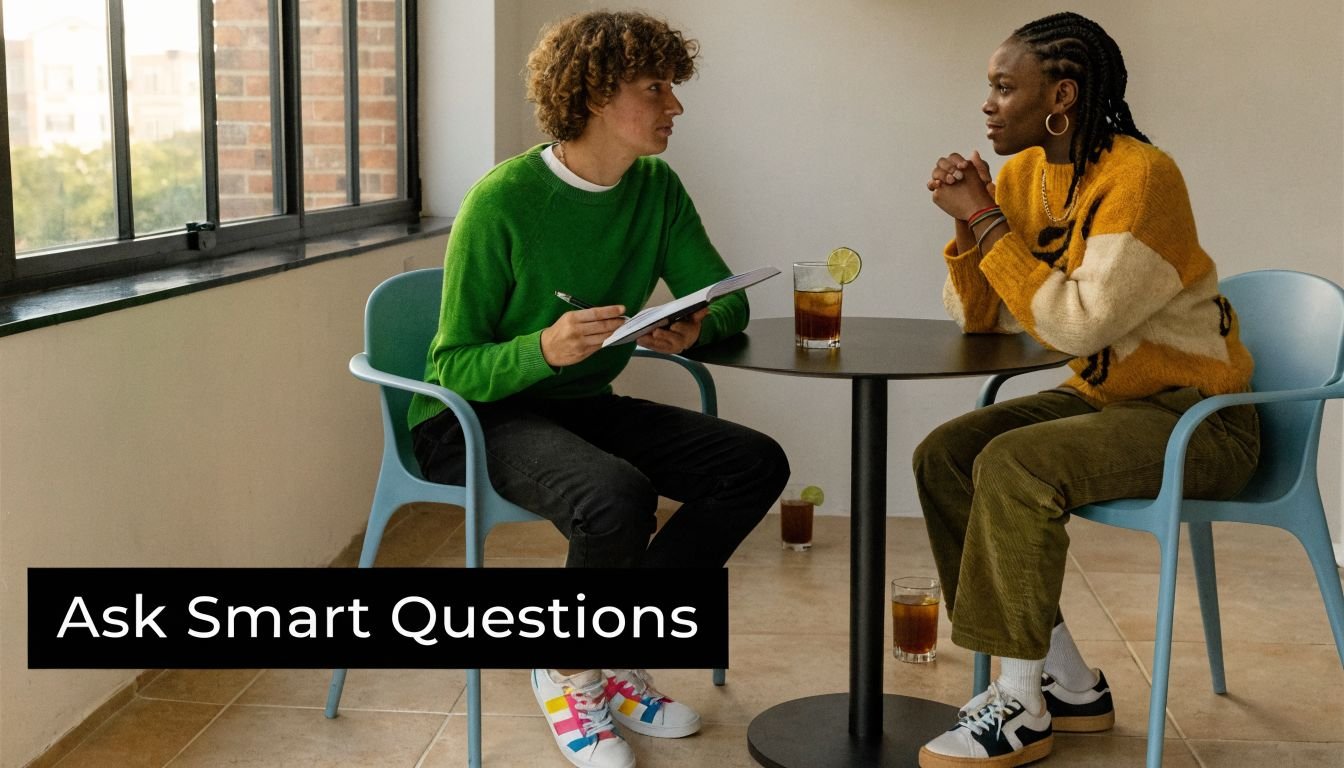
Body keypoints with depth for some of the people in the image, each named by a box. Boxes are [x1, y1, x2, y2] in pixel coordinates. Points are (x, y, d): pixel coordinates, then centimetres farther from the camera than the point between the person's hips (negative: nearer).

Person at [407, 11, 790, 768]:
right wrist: (543, 349, -36)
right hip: (475, 418, -7)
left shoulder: (656, 187, 0)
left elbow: (727, 301, 4)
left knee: (757, 463, -11)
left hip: (584, 406, 7)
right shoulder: (503, 201, -19)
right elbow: (454, 366, -16)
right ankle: (567, 673, -4)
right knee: (618, 495, -35)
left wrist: (697, 327, -20)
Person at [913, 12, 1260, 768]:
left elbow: (1081, 323, -28)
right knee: (944, 454, -7)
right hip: (1104, 397, 8)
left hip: (1197, 414, -8)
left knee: (1013, 466, -28)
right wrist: (968, 223, -11)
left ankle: (1024, 705, -12)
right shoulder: (1022, 175, 3)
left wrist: (987, 221, -22)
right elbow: (977, 319, 4)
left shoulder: (1141, 175, -21)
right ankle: (1069, 684, 1)